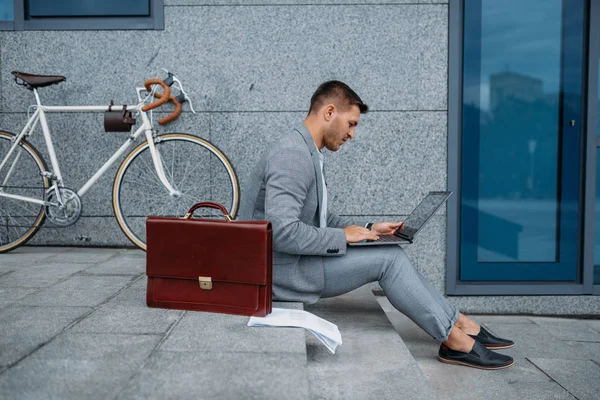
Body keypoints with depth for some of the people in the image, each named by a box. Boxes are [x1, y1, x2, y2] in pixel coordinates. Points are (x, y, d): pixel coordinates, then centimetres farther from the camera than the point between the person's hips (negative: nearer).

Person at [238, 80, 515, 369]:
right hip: (281, 271, -9)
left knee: (392, 256, 3)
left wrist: (366, 230, 7)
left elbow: (321, 219, 20)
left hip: (293, 262, 9)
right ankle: (457, 342, 0)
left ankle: (463, 327, 8)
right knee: (389, 258, -12)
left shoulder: (307, 154, 12)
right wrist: (342, 237, -18)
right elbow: (282, 232, -30)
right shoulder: (292, 155, -21)